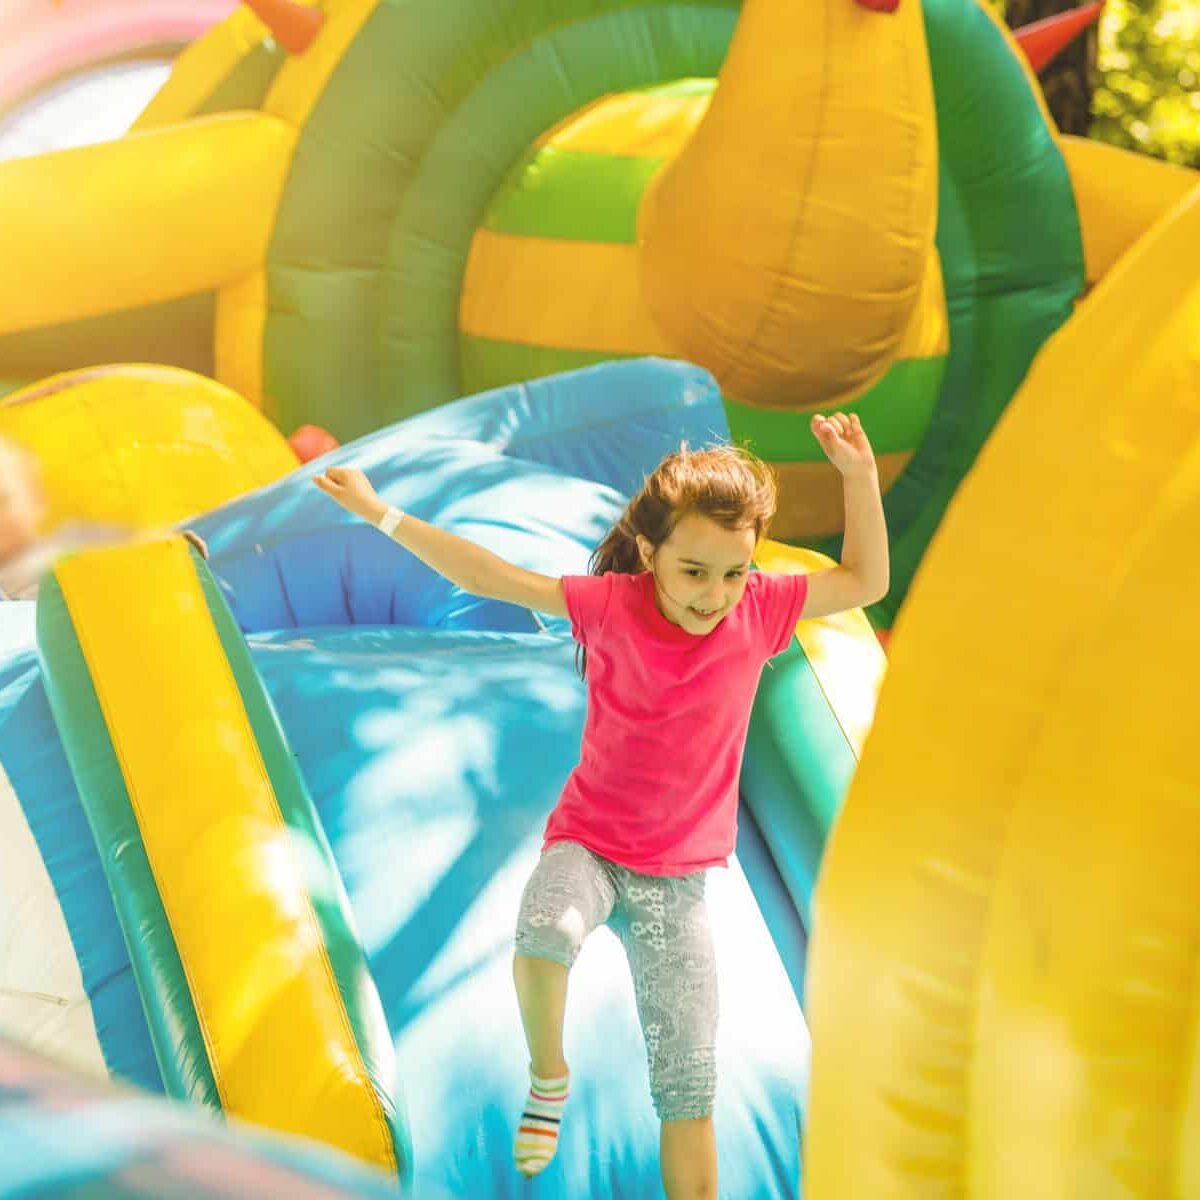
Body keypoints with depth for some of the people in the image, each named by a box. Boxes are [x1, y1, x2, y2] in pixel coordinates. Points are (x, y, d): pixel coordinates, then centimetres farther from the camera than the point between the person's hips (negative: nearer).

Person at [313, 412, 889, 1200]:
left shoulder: (760, 609, -7)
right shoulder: (613, 605, -13)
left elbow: (866, 582, 2)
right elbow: (486, 576, -10)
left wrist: (860, 475, -11)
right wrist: (380, 513, -11)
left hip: (679, 875, 2)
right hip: (588, 842, -2)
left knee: (688, 1080, -1)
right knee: (547, 929, -36)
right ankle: (549, 1077, -8)